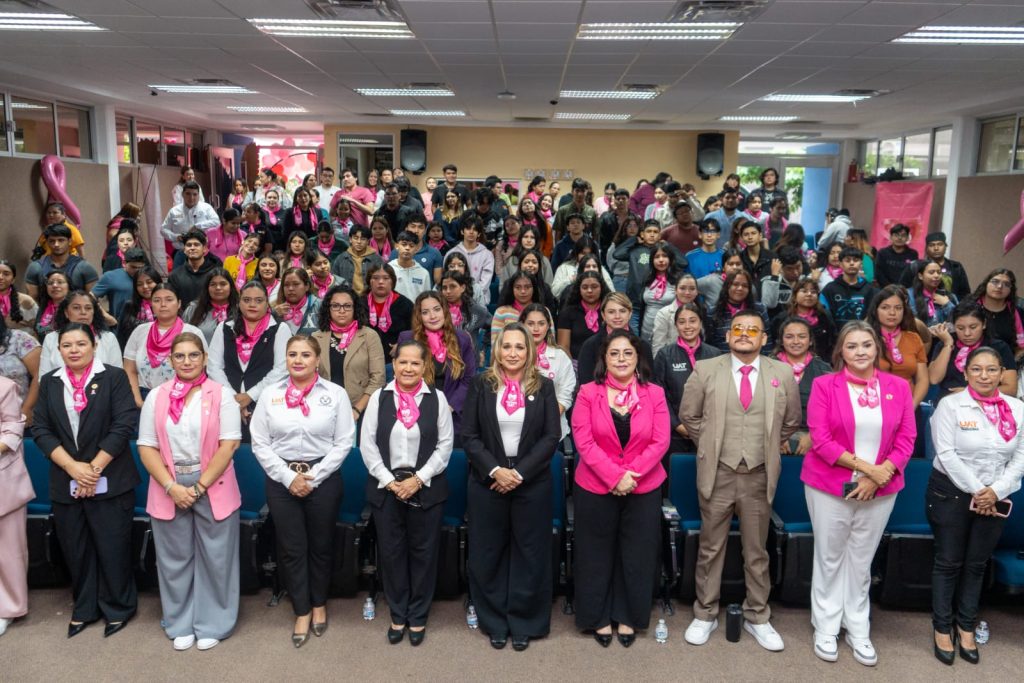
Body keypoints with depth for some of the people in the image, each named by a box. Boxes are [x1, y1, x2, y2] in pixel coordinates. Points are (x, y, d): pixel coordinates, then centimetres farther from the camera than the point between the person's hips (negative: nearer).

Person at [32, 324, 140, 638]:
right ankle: (84, 608, 29)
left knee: (113, 548, 3)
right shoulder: (49, 382, 8)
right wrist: (72, 467, -10)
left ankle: (118, 608, 20)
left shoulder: (114, 377, -4)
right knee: (75, 549, 13)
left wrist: (94, 468, -13)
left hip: (109, 481, -4)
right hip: (65, 483, 4)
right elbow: (40, 429, 3)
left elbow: (124, 425, -10)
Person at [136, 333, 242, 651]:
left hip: (213, 488, -2)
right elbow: (147, 447, 1)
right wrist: (173, 487, -10)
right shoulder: (156, 396, 5)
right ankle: (180, 625, 27)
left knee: (214, 558, 6)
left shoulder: (221, 394, -2)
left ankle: (212, 625, 21)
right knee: (175, 559, 12)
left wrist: (200, 486, -12)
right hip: (169, 490, 2)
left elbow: (229, 444, -8)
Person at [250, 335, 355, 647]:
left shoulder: (335, 394, -4)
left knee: (320, 546, 12)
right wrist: (288, 477, -10)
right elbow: (260, 443, 0)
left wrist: (313, 477, -11)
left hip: (323, 479, -1)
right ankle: (302, 611, 24)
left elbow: (343, 442, -6)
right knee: (291, 549, 8)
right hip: (281, 480, 1)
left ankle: (319, 605, 33)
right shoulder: (271, 394, 1)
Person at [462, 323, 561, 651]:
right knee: (488, 554, 8)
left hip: (532, 483, 0)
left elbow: (552, 436, -4)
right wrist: (495, 471, -14)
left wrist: (520, 472, -13)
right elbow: (469, 435, -3)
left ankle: (524, 623, 22)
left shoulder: (543, 386, 1)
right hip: (487, 483, 0)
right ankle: (495, 622, 24)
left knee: (530, 554, 7)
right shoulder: (481, 385, 1)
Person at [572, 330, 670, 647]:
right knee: (597, 555, 9)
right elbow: (584, 441, -10)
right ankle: (598, 617, 26)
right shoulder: (588, 393, -3)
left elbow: (660, 442, -5)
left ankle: (627, 617, 28)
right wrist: (615, 476, -18)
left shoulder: (654, 394, 1)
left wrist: (631, 475, -16)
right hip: (595, 488, -1)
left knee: (637, 555, 10)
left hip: (643, 489, 1)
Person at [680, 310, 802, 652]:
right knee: (711, 549, 10)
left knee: (757, 551, 12)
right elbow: (688, 415, 7)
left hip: (759, 476, 1)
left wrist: (768, 447, 10)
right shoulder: (705, 370, -3)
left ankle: (757, 617, 27)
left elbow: (791, 421, 12)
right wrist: (710, 444, 6)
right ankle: (705, 615, 23)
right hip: (717, 473, -1)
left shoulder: (782, 374, 0)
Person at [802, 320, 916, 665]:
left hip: (880, 490, 2)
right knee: (829, 558, 8)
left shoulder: (898, 387, 2)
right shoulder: (824, 385, -6)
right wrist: (866, 467, -17)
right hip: (829, 487, -2)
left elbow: (906, 440, 1)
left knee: (862, 560, 12)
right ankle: (826, 629, 22)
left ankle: (858, 630, 26)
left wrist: (878, 477, -12)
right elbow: (820, 439, -11)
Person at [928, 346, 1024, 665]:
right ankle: (942, 628, 18)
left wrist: (995, 491, -12)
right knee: (948, 563, 6)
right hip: (951, 492, -3)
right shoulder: (950, 404, -9)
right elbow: (946, 453, -14)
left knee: (977, 564, 13)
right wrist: (974, 491, -15)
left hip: (995, 497, 3)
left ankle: (966, 627, 27)